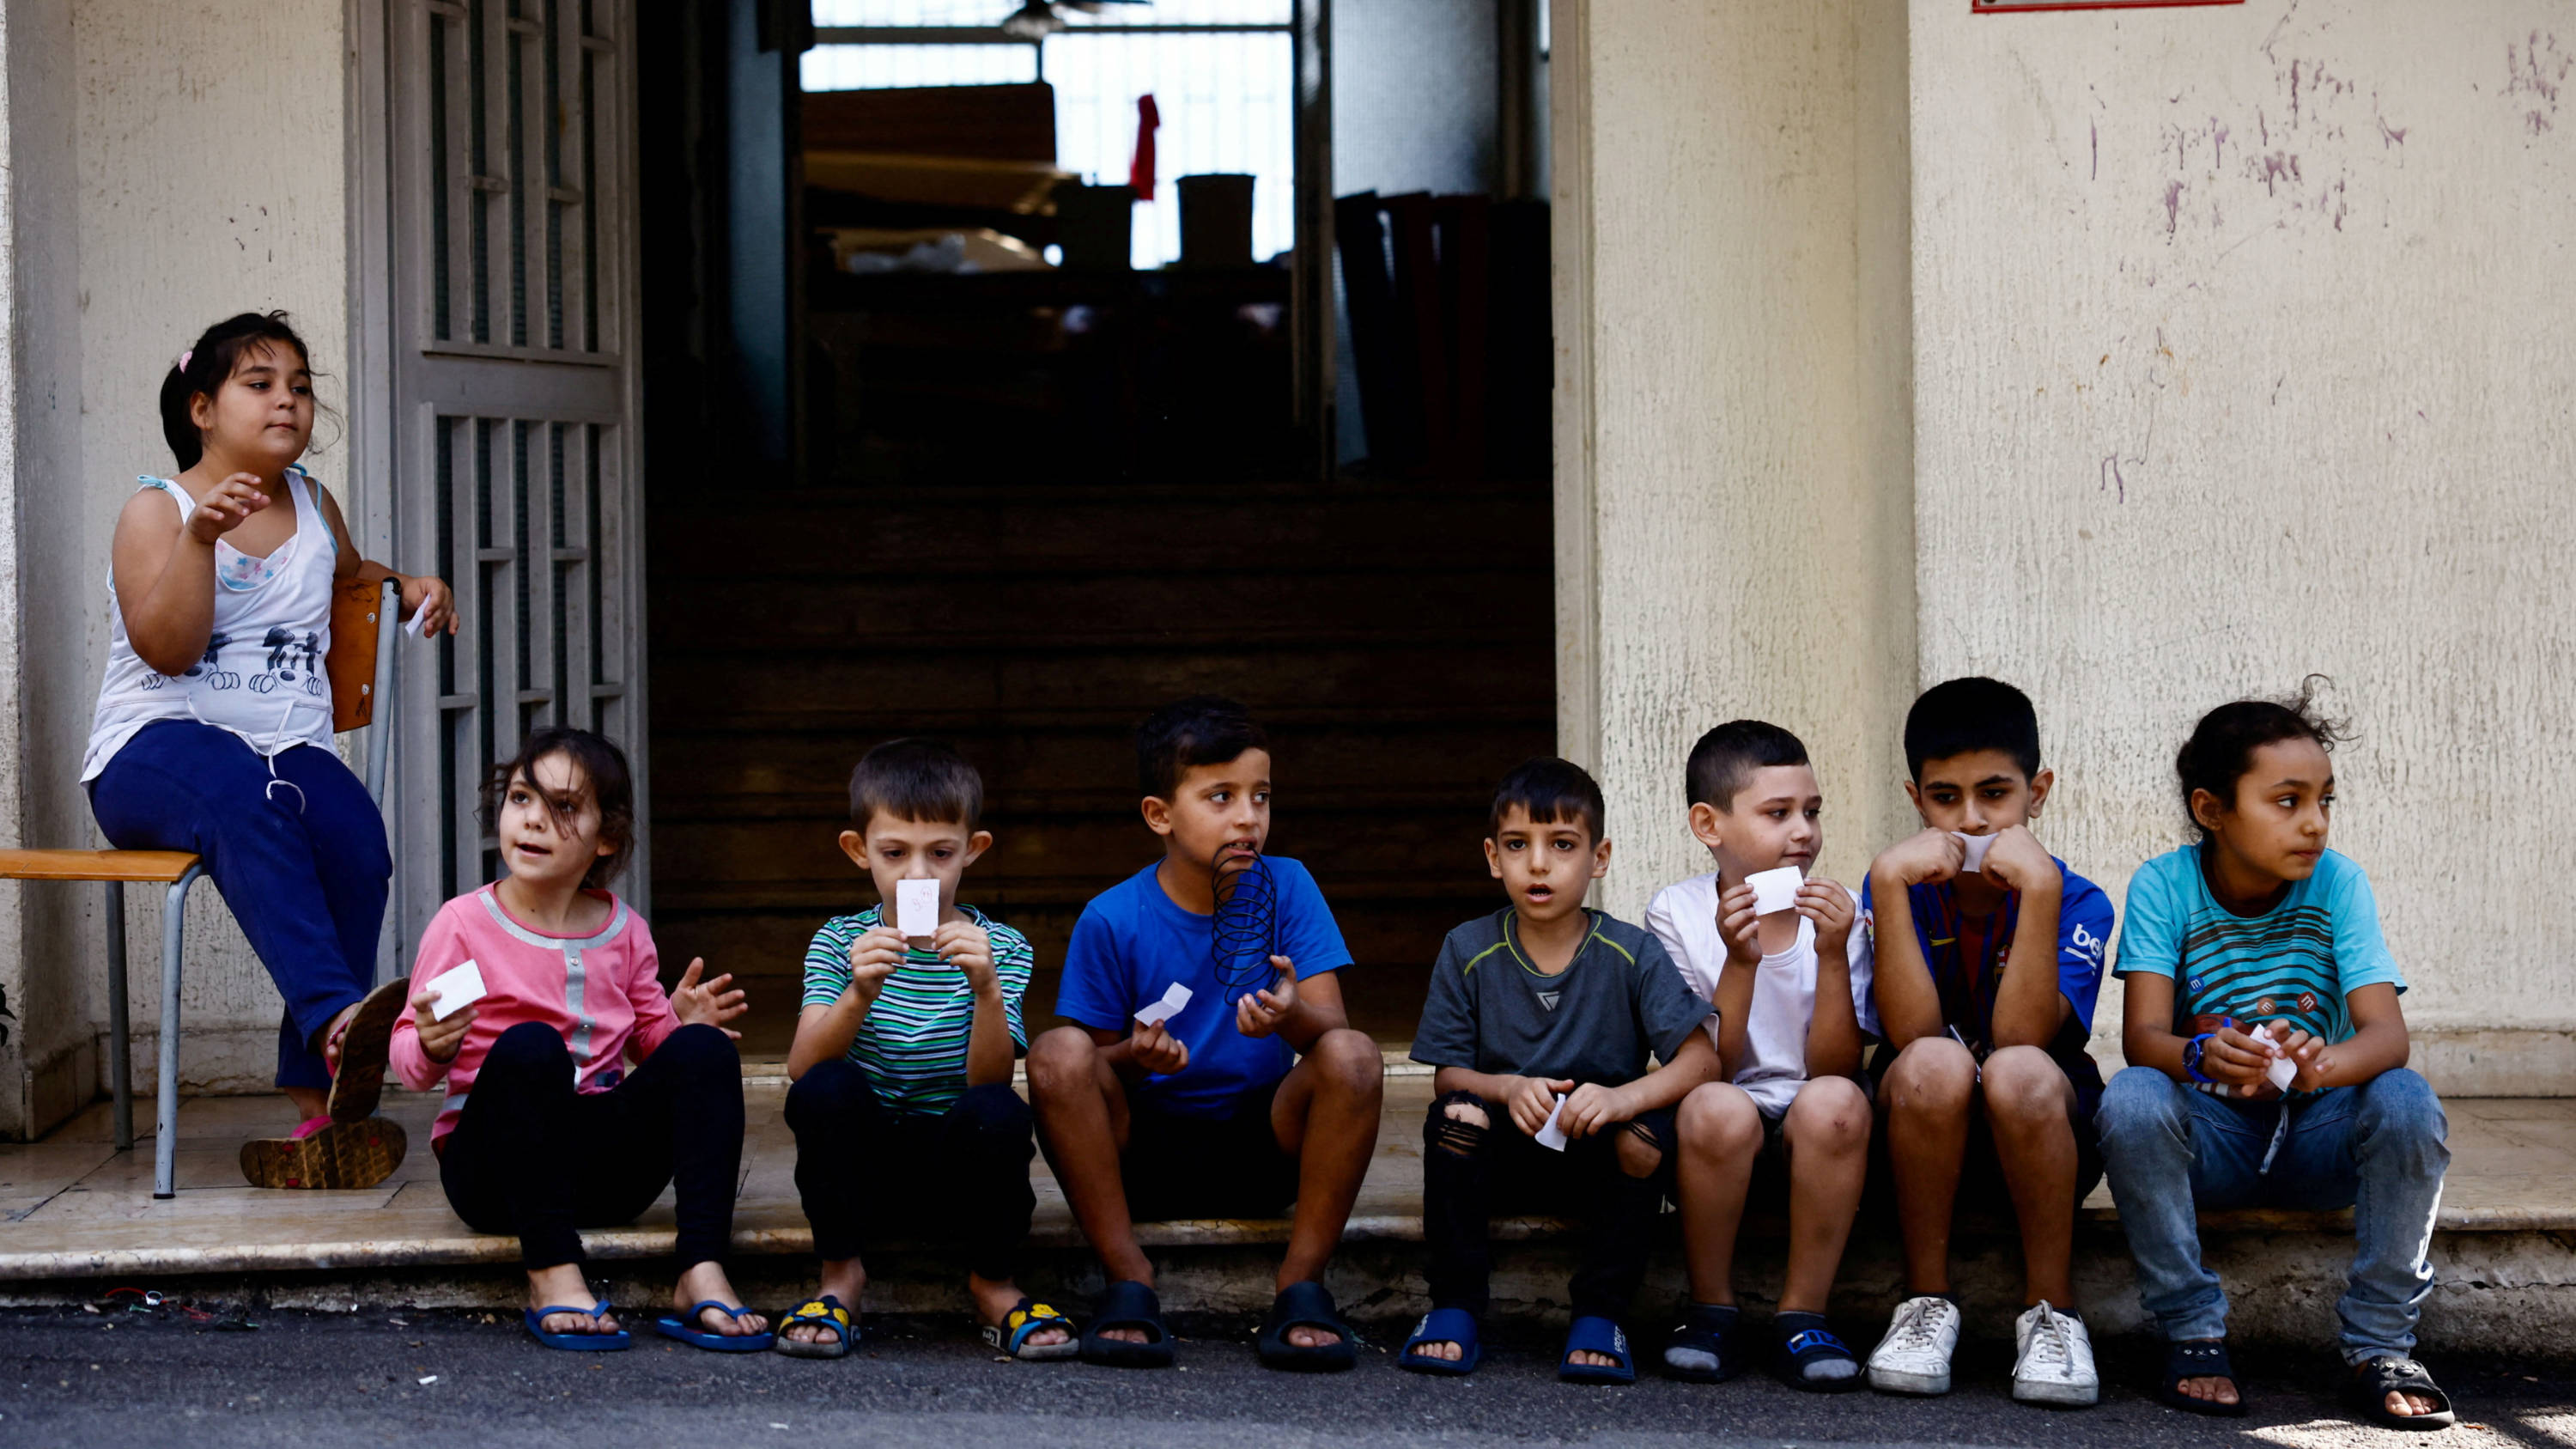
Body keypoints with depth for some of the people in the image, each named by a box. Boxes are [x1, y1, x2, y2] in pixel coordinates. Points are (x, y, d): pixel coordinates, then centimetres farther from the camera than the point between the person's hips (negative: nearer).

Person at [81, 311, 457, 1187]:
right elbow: (166, 648, -11)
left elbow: (348, 571, 46)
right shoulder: (156, 510, 4)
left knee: (357, 843, -30)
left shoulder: (313, 506, 21)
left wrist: (408, 586, 24)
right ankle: (337, 1017, -56)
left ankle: (319, 1118, -31)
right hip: (157, 749, -4)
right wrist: (200, 537, -23)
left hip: (290, 744, 4)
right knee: (242, 798, -41)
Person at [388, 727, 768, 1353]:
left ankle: (702, 1276, -31)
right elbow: (408, 1055, -2)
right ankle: (553, 1277, -34)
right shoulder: (464, 924, -3)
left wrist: (682, 1023, -5)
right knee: (529, 1046, -33)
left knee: (704, 1050, -19)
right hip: (492, 1171, -4)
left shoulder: (623, 931, 9)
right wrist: (434, 1047, -25)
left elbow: (650, 1038, 18)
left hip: (604, 1162, 4)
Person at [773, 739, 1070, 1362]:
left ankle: (993, 1284, -6)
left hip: (957, 1166, 0)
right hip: (862, 1160, 1)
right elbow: (802, 1068, -15)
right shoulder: (841, 942, 0)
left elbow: (987, 1081, -15)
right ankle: (840, 1275, -9)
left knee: (998, 1112, -32)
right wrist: (860, 993, -33)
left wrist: (986, 989, -32)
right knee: (826, 1090, -29)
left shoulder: (1000, 948, -1)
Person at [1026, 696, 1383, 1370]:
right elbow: (1092, 1069, 0)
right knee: (1057, 1053, -28)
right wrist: (1136, 1057, -24)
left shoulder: (1285, 887, -1)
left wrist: (1294, 1017, -33)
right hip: (1145, 1153, -1)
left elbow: (1329, 1029, -9)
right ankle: (1129, 1283, -19)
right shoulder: (1112, 922, -5)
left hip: (1264, 1149, 1)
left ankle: (1301, 1286, -17)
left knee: (1353, 1055, -27)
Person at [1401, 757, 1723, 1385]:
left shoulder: (1631, 954, -6)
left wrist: (1623, 1097, -32)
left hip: (1598, 1158, -1)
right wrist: (1508, 1089, -25)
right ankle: (1455, 1305, -16)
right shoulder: (1467, 952, -2)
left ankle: (1600, 1313, -14)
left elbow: (1701, 1060, -13)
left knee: (1644, 1137, -32)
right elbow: (1447, 1076, -3)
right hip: (1505, 1154, 1)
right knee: (1455, 1114, -29)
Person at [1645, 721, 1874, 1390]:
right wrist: (1739, 963, -21)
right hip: (1721, 1132, -1)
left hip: (1811, 1133, 1)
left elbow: (1835, 1069, -9)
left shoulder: (1839, 913, -1)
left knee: (1834, 1102, -33)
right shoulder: (1677, 914, -4)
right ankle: (1711, 1311, -13)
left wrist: (1832, 955, -20)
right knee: (1715, 1109, -35)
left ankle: (1802, 1315, -17)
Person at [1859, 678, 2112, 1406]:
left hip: (2042, 1136, -1)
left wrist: (2040, 889, -30)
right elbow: (1912, 1036, -21)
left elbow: (2018, 1037, -24)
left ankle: (2051, 1313, -15)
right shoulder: (1898, 889, -6)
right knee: (1936, 1064, -33)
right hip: (1923, 1137, 1)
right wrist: (1890, 883, -27)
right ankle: (1926, 1304, -14)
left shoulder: (2078, 902, -9)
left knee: (2018, 1072, -34)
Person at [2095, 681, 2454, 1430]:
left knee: (2407, 1103, -30)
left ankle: (2379, 1347, -15)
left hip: (2317, 1136, 1)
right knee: (2131, 1099, -32)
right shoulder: (2163, 885, -10)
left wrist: (2321, 1064, -45)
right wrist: (2202, 1056, -45)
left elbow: (2387, 1034, -20)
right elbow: (2141, 1037, -20)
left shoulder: (2337, 883, -9)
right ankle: (2194, 1336, -17)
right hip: (2209, 1137, -1)